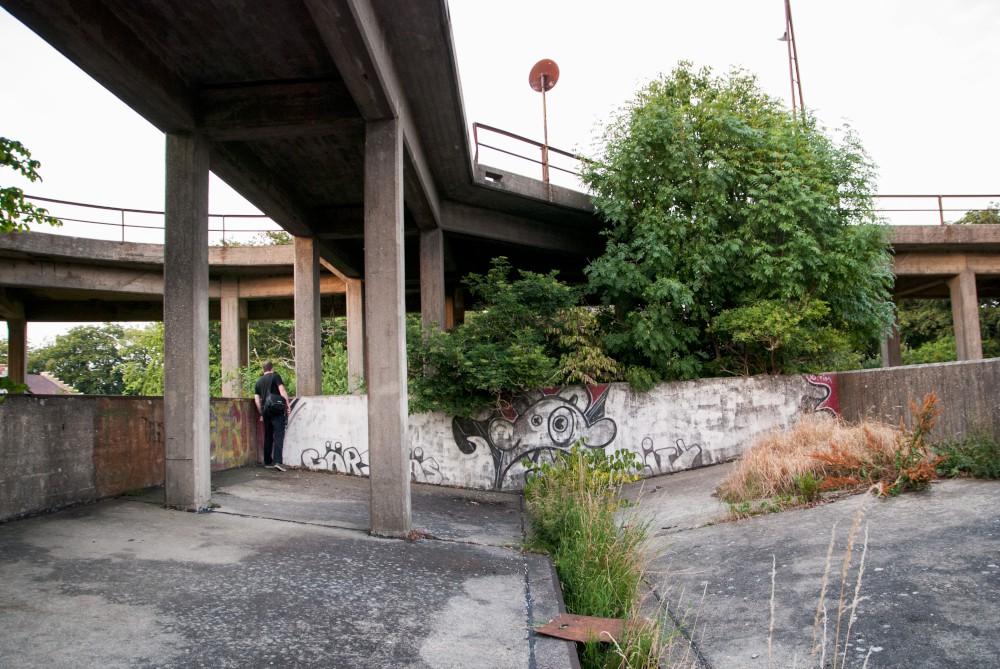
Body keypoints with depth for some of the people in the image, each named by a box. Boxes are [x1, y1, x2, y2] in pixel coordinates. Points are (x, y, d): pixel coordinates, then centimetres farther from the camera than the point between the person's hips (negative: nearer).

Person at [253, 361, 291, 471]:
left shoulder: (259, 381, 17)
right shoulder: (275, 376, 1)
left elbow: (257, 400, 15)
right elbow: (282, 391, -10)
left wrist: (261, 414, 20)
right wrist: (288, 405, -7)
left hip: (265, 411, 6)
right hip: (277, 410, -6)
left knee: (268, 436, 14)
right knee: (278, 435, -9)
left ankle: (268, 462, 18)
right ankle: (277, 461, -21)